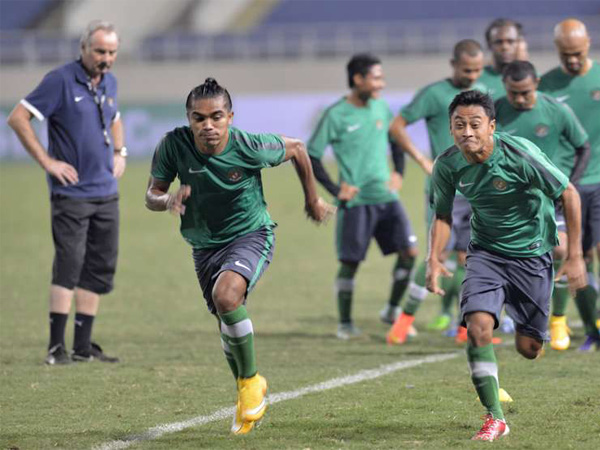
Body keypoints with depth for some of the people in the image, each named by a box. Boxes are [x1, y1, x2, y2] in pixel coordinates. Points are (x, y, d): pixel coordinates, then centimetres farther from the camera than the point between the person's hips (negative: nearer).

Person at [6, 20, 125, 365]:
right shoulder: (61, 80, -11)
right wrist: (47, 161, -13)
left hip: (106, 192, 7)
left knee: (100, 268, 7)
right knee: (69, 265, -11)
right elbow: (18, 118, -12)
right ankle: (57, 347, -9)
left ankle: (83, 346, 13)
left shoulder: (109, 82, 11)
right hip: (72, 192, -7)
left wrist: (120, 152, 16)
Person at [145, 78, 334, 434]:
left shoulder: (249, 147, -24)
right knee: (227, 325, 12)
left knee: (226, 296, -31)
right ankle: (249, 401, 39)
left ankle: (251, 380, -9)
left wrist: (313, 199, 9)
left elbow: (296, 148, -4)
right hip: (205, 244, 4)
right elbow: (151, 196, -7)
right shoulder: (174, 145, -18)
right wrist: (168, 200, -31)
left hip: (251, 234, -4)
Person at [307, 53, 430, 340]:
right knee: (349, 262, -2)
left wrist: (398, 173, 12)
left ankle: (392, 311, 13)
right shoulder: (336, 115, -9)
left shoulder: (381, 108, 7)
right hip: (356, 200, -5)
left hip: (386, 197, 5)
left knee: (409, 252, -3)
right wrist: (335, 190, -12)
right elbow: (311, 156, -7)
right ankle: (345, 324, 12)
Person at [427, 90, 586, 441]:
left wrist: (575, 256, -12)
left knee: (528, 349, 3)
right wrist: (434, 258, -10)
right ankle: (495, 418, -11)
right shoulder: (447, 166, -12)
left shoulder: (519, 154, -24)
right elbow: (443, 215, 7)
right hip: (486, 251, 2)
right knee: (478, 326, -21)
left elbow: (569, 194, -14)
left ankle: (541, 329, 44)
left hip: (532, 251, -2)